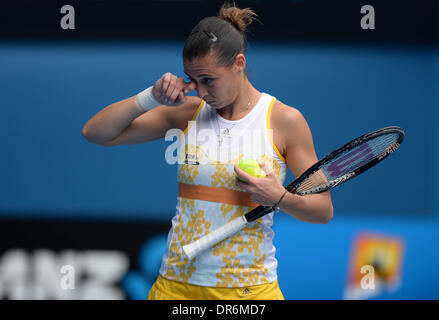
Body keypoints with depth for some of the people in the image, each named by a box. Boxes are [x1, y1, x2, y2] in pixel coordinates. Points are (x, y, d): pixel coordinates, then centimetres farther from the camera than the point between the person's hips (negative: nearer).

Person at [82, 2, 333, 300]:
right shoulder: (185, 112, 3)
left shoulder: (285, 120, -4)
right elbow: (95, 133, 3)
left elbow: (323, 209, 0)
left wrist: (280, 198, -21)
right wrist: (151, 97, -9)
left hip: (249, 287, -2)